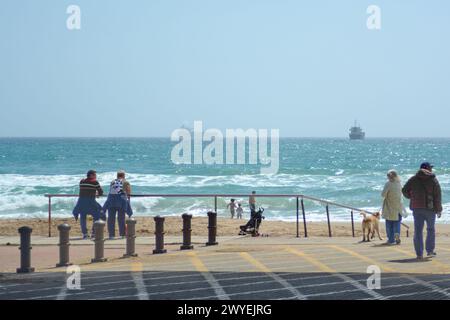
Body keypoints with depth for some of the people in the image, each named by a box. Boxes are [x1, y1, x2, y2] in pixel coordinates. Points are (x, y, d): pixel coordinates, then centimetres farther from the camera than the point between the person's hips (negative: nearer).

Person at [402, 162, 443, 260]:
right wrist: (439, 209, -1)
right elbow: (438, 195, -6)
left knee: (418, 231, 3)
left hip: (417, 208, 2)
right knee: (430, 230, 15)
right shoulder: (433, 179, -2)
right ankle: (430, 251, 13)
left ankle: (419, 254, 0)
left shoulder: (413, 179, 5)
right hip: (430, 208, -2)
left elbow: (405, 190, 3)